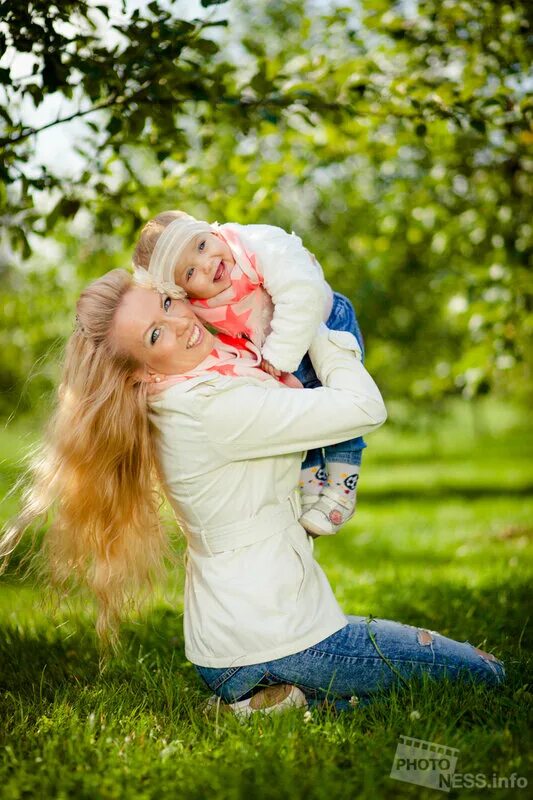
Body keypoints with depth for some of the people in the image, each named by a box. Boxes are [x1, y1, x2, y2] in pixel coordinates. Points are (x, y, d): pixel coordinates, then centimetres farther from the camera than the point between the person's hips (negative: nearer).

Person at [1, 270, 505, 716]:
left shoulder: (178, 402, 4)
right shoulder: (213, 405, -24)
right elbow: (365, 408, -21)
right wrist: (313, 329, -5)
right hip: (274, 640, -9)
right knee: (482, 673, 6)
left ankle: (270, 699, 8)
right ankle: (289, 700, -5)